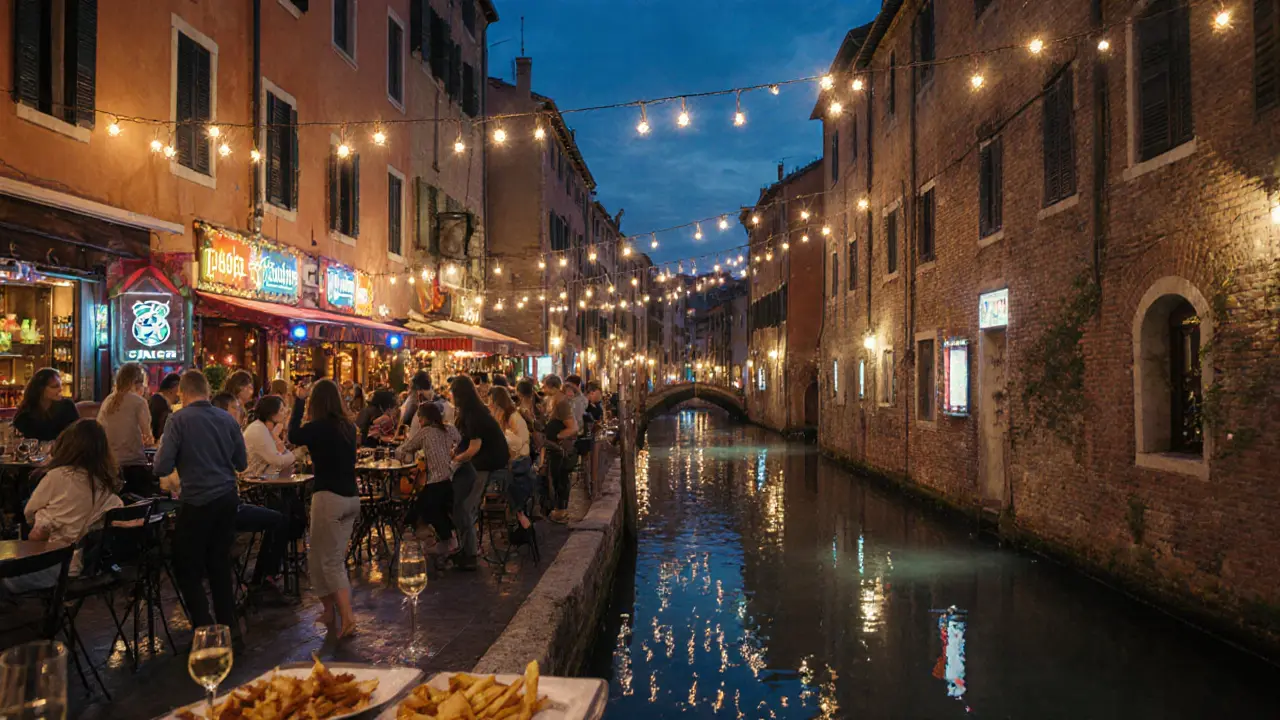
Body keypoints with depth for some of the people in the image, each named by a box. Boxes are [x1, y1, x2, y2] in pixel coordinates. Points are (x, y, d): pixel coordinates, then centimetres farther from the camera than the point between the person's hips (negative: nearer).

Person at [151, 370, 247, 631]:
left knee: (188, 569, 9)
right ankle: (227, 626, 21)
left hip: (198, 502, -5)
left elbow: (162, 468, -11)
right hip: (227, 500, 5)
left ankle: (204, 629, 7)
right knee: (220, 565, 16)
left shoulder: (179, 419, -9)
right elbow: (242, 463, 11)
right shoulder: (228, 419, 4)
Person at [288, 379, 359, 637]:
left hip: (329, 497, -7)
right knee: (335, 559, 17)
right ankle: (331, 611, 22)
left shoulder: (319, 426, -14)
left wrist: (299, 401, 5)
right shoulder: (348, 426, 7)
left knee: (330, 561, 1)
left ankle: (346, 618, -5)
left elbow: (294, 436, 0)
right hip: (351, 498, 7)